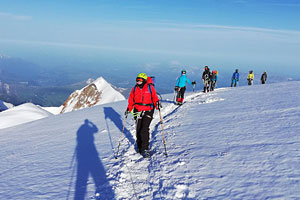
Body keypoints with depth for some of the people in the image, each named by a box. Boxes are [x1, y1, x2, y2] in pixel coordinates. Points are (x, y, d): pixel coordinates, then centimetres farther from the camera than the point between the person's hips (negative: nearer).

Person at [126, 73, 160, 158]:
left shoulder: (150, 87, -4)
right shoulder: (135, 88, 6)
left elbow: (154, 97, -2)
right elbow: (131, 100, 14)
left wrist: (157, 103, -21)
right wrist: (129, 109, 7)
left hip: (148, 111, -4)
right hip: (138, 111, 4)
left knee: (144, 129, -15)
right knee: (138, 129, 7)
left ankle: (145, 149, -8)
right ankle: (139, 146, 27)